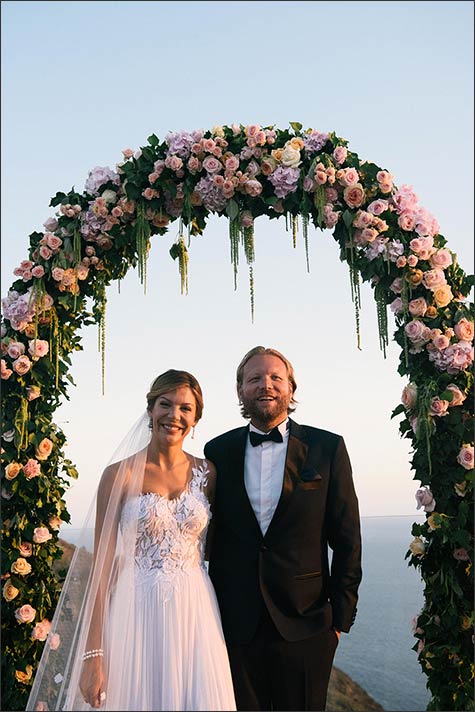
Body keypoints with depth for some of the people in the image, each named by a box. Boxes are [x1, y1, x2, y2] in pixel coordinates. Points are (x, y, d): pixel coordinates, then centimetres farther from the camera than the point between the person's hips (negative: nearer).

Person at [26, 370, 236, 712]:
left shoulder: (206, 473, 2)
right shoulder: (119, 475, -7)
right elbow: (103, 566, -7)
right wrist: (93, 654, -9)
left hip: (195, 611, 3)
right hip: (138, 613, -2)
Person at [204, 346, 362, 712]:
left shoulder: (328, 448, -1)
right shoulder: (218, 451, 4)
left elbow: (347, 540, 0)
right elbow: (211, 535, 8)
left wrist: (341, 616, -2)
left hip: (304, 624, -1)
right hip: (236, 623, 2)